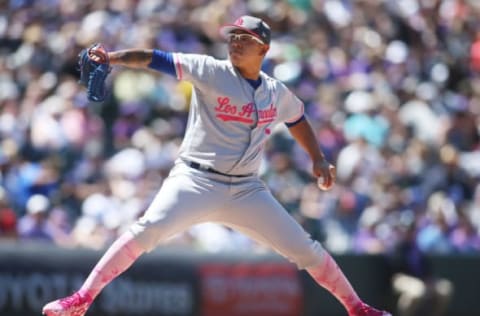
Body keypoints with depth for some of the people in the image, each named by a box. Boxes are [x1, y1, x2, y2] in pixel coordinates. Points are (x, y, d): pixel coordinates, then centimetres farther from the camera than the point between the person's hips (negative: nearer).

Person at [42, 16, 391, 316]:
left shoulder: (278, 94, 8)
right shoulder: (210, 71, -5)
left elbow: (298, 121, 30)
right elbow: (154, 59, -15)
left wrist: (318, 159, 18)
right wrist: (111, 58, -30)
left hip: (247, 190, 4)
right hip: (195, 181, -4)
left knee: (304, 248, 3)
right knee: (146, 231, -26)